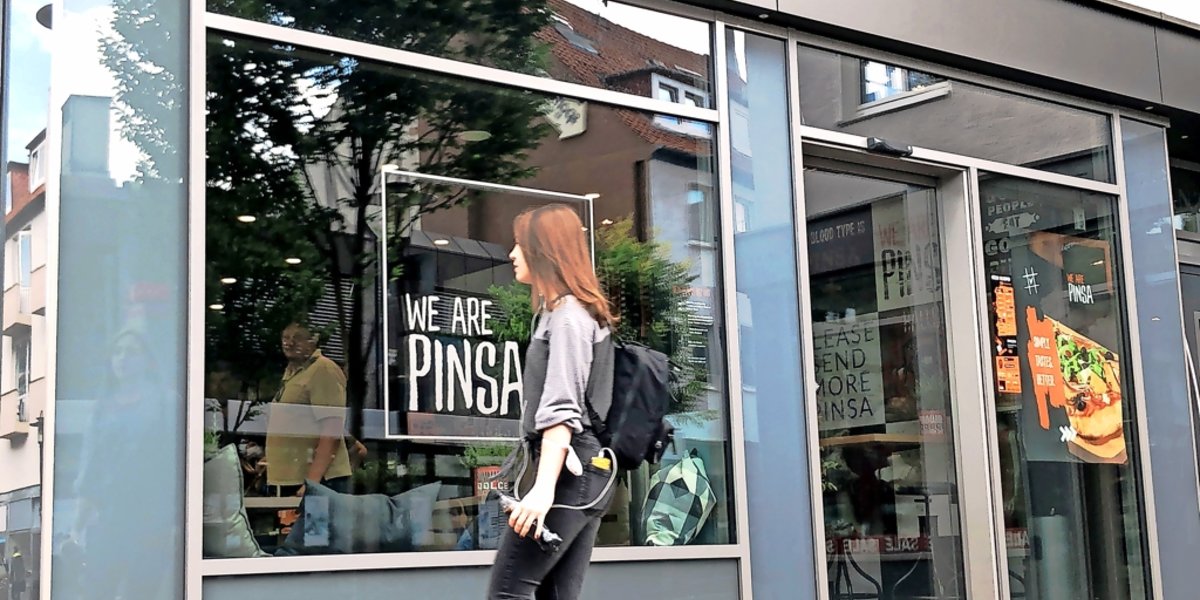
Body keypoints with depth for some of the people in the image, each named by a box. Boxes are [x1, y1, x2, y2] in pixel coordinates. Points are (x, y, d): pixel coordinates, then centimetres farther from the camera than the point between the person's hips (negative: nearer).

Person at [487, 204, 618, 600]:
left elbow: (562, 409, -19)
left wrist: (543, 488, -27)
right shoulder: (579, 312, 21)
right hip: (588, 473, 10)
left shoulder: (566, 315, -8)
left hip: (568, 475, -10)